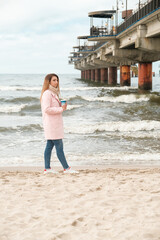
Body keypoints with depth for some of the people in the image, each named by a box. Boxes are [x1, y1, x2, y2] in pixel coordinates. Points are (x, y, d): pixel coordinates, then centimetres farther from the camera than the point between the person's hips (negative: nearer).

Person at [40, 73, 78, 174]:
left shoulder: (53, 93, 17)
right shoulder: (47, 93, -14)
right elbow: (47, 109, -21)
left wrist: (62, 106, 6)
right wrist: (61, 109, -17)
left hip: (55, 123, 10)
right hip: (51, 124, -10)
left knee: (50, 146, 11)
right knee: (59, 146, -5)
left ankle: (47, 168, 14)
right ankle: (66, 168, -1)